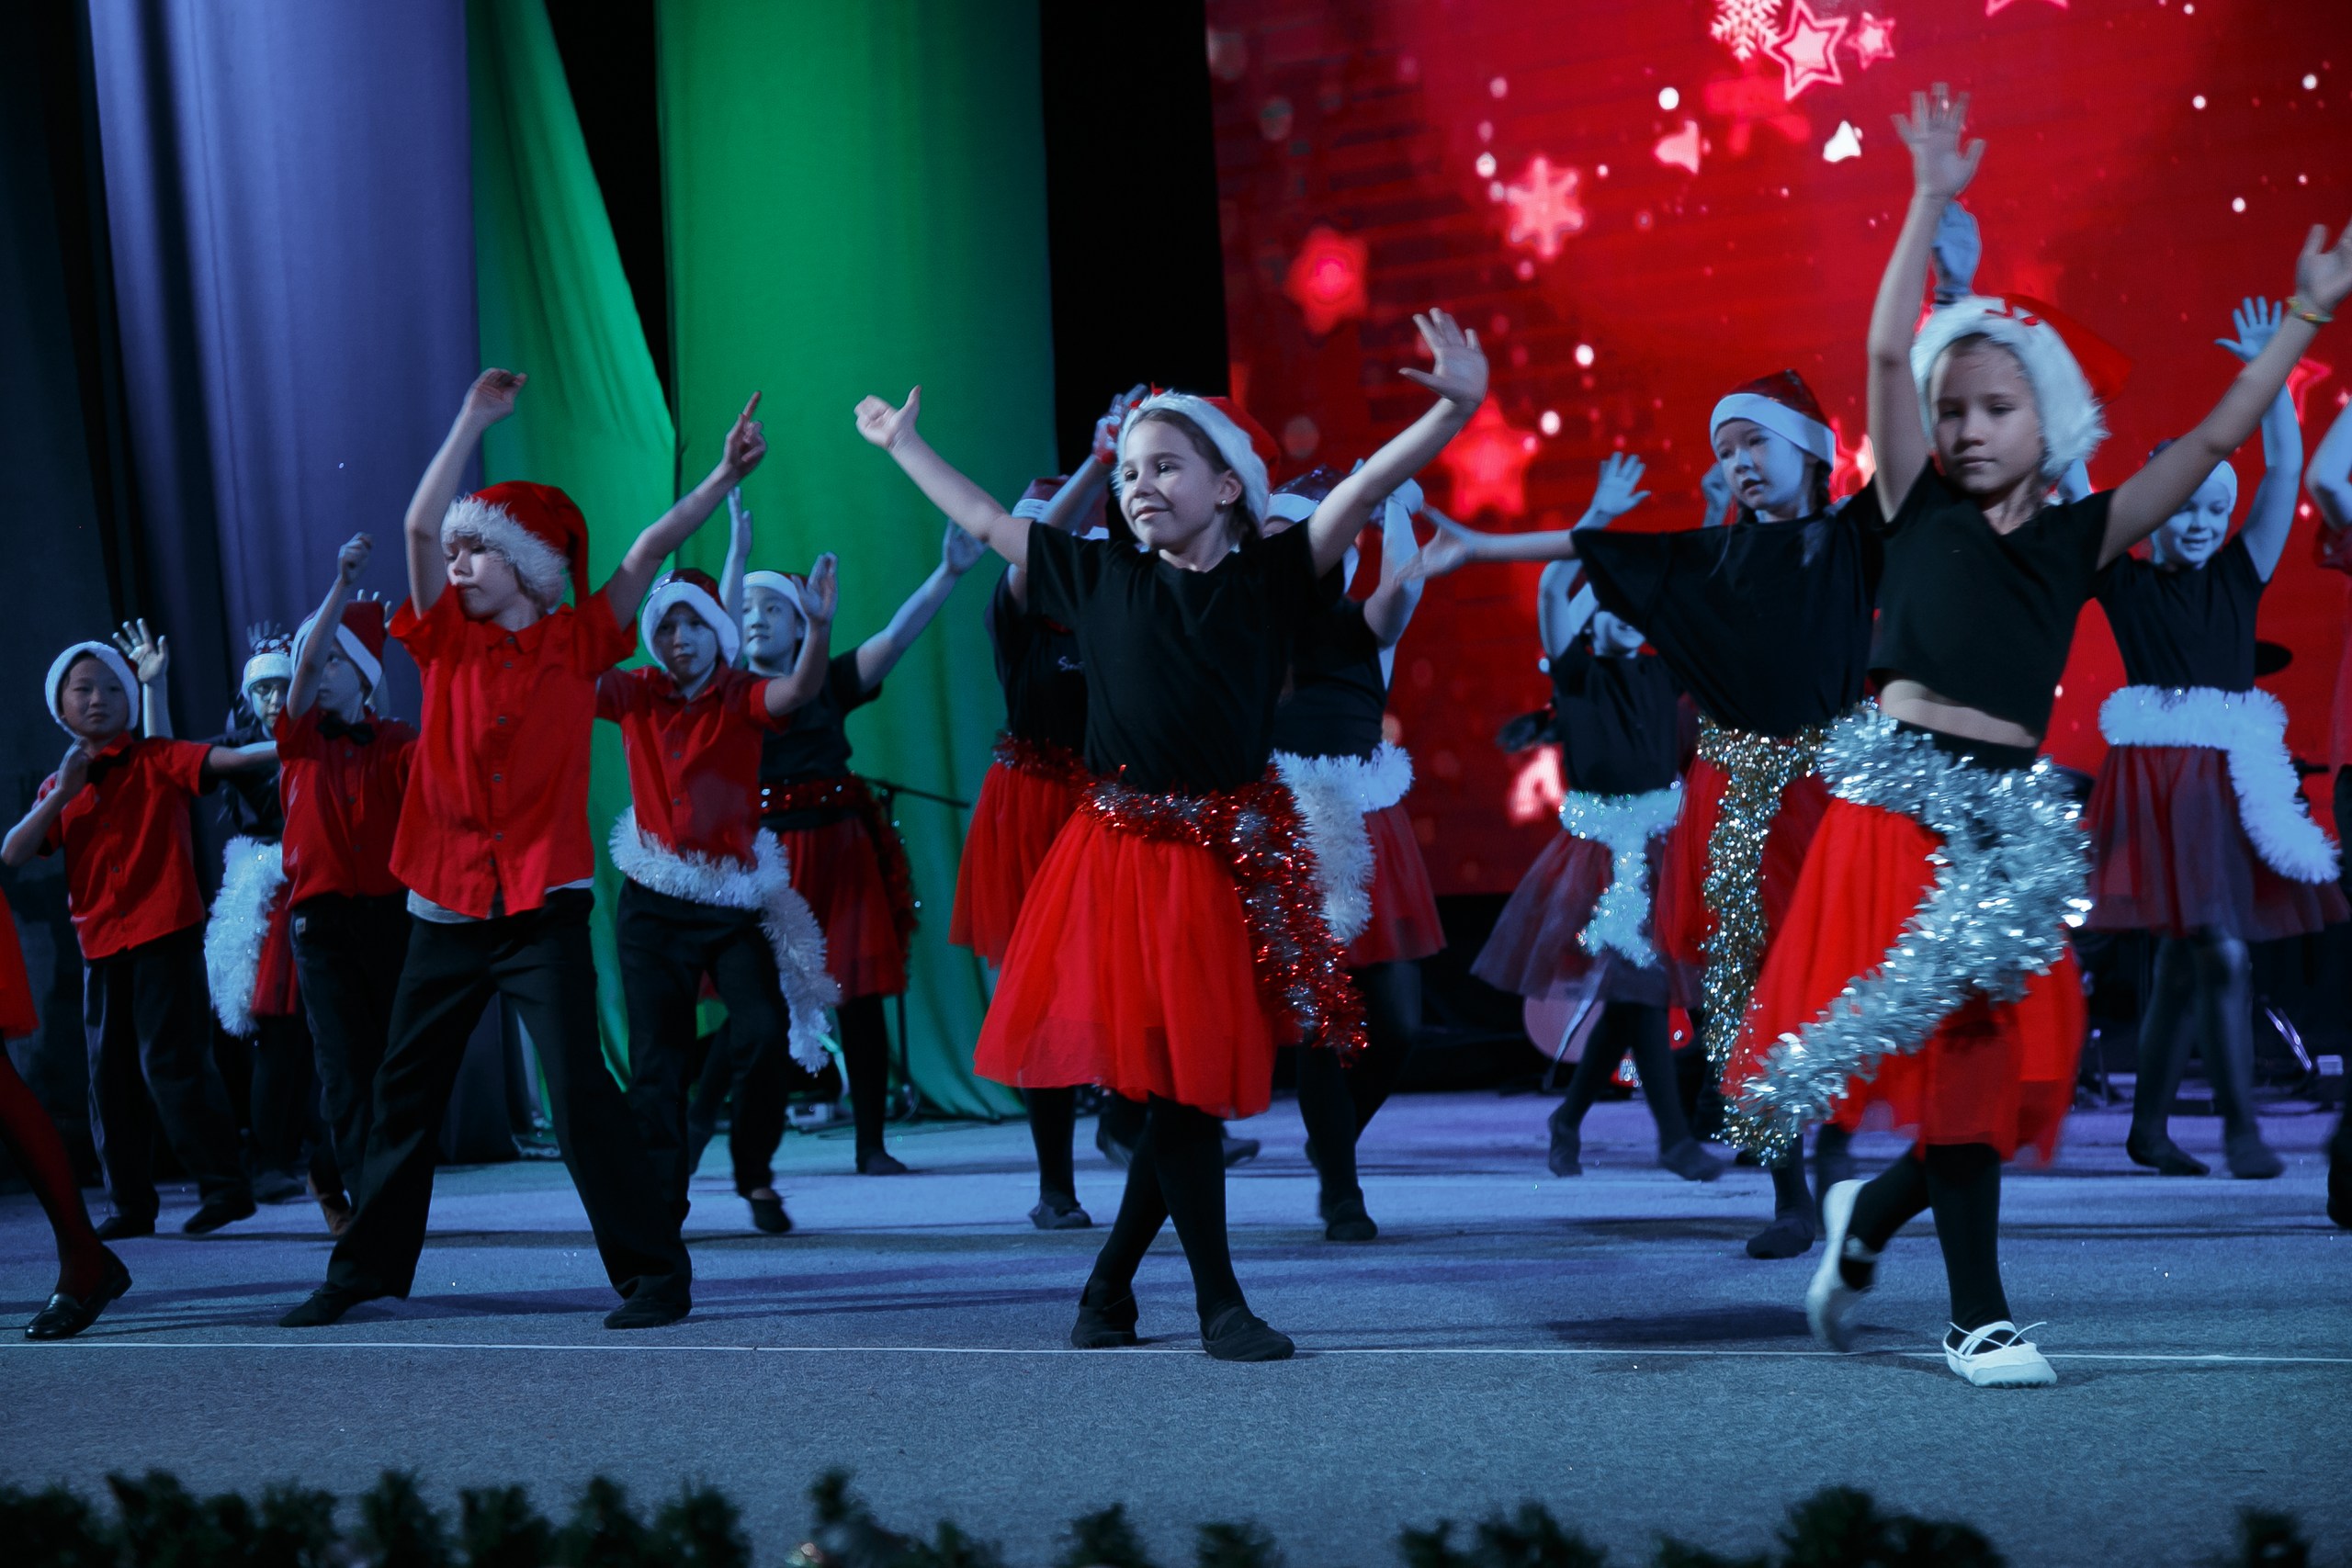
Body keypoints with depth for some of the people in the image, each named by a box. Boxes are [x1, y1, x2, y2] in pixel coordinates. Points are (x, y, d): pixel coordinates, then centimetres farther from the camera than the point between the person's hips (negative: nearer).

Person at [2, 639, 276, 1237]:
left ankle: (224, 1183, -4)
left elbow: (226, 760, -16)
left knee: (171, 1061, -11)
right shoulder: (59, 788, 14)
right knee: (111, 1075, 6)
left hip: (166, 934, -5)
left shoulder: (155, 759, 1)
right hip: (101, 945, 6)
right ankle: (131, 1204, 13)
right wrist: (63, 794, -8)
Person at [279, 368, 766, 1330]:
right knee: (404, 1092, 13)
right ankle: (366, 1269, 26)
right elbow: (419, 526, -4)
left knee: (578, 1087, -12)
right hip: (447, 903, 4)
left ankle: (655, 1272, -5)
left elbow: (653, 548, -3)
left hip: (544, 905, -4)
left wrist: (726, 475, -9)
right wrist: (475, 419, -4)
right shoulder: (450, 642, 5)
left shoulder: (577, 644, 2)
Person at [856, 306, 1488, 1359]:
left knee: (1194, 1081, 4)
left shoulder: (1269, 580, 1)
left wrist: (1455, 408, -25)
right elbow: (987, 522, 18)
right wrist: (901, 443, 28)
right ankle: (1220, 1304, 4)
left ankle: (1111, 1282, 20)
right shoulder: (1104, 580, 6)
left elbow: (1364, 488, -11)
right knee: (1172, 1081, -3)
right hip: (1127, 853, 0)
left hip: (1231, 857, 0)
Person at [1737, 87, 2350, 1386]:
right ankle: (1978, 1315, 4)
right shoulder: (1919, 512, 5)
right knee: (1957, 1043, -6)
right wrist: (1931, 204, -7)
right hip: (1903, 796, -3)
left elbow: (2211, 444, 9)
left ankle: (1868, 1216, 28)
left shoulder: (2078, 538, 11)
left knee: (1994, 1049, 4)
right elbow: (1889, 354, -4)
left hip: (2012, 810, 3)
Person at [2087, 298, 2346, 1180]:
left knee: (2183, 959, 8)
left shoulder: (2238, 576, 12)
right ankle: (2239, 1126, -9)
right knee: (2221, 950, -13)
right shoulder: (2125, 582, 4)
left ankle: (2148, 1129, 15)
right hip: (2161, 772, -5)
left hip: (2236, 774, 5)